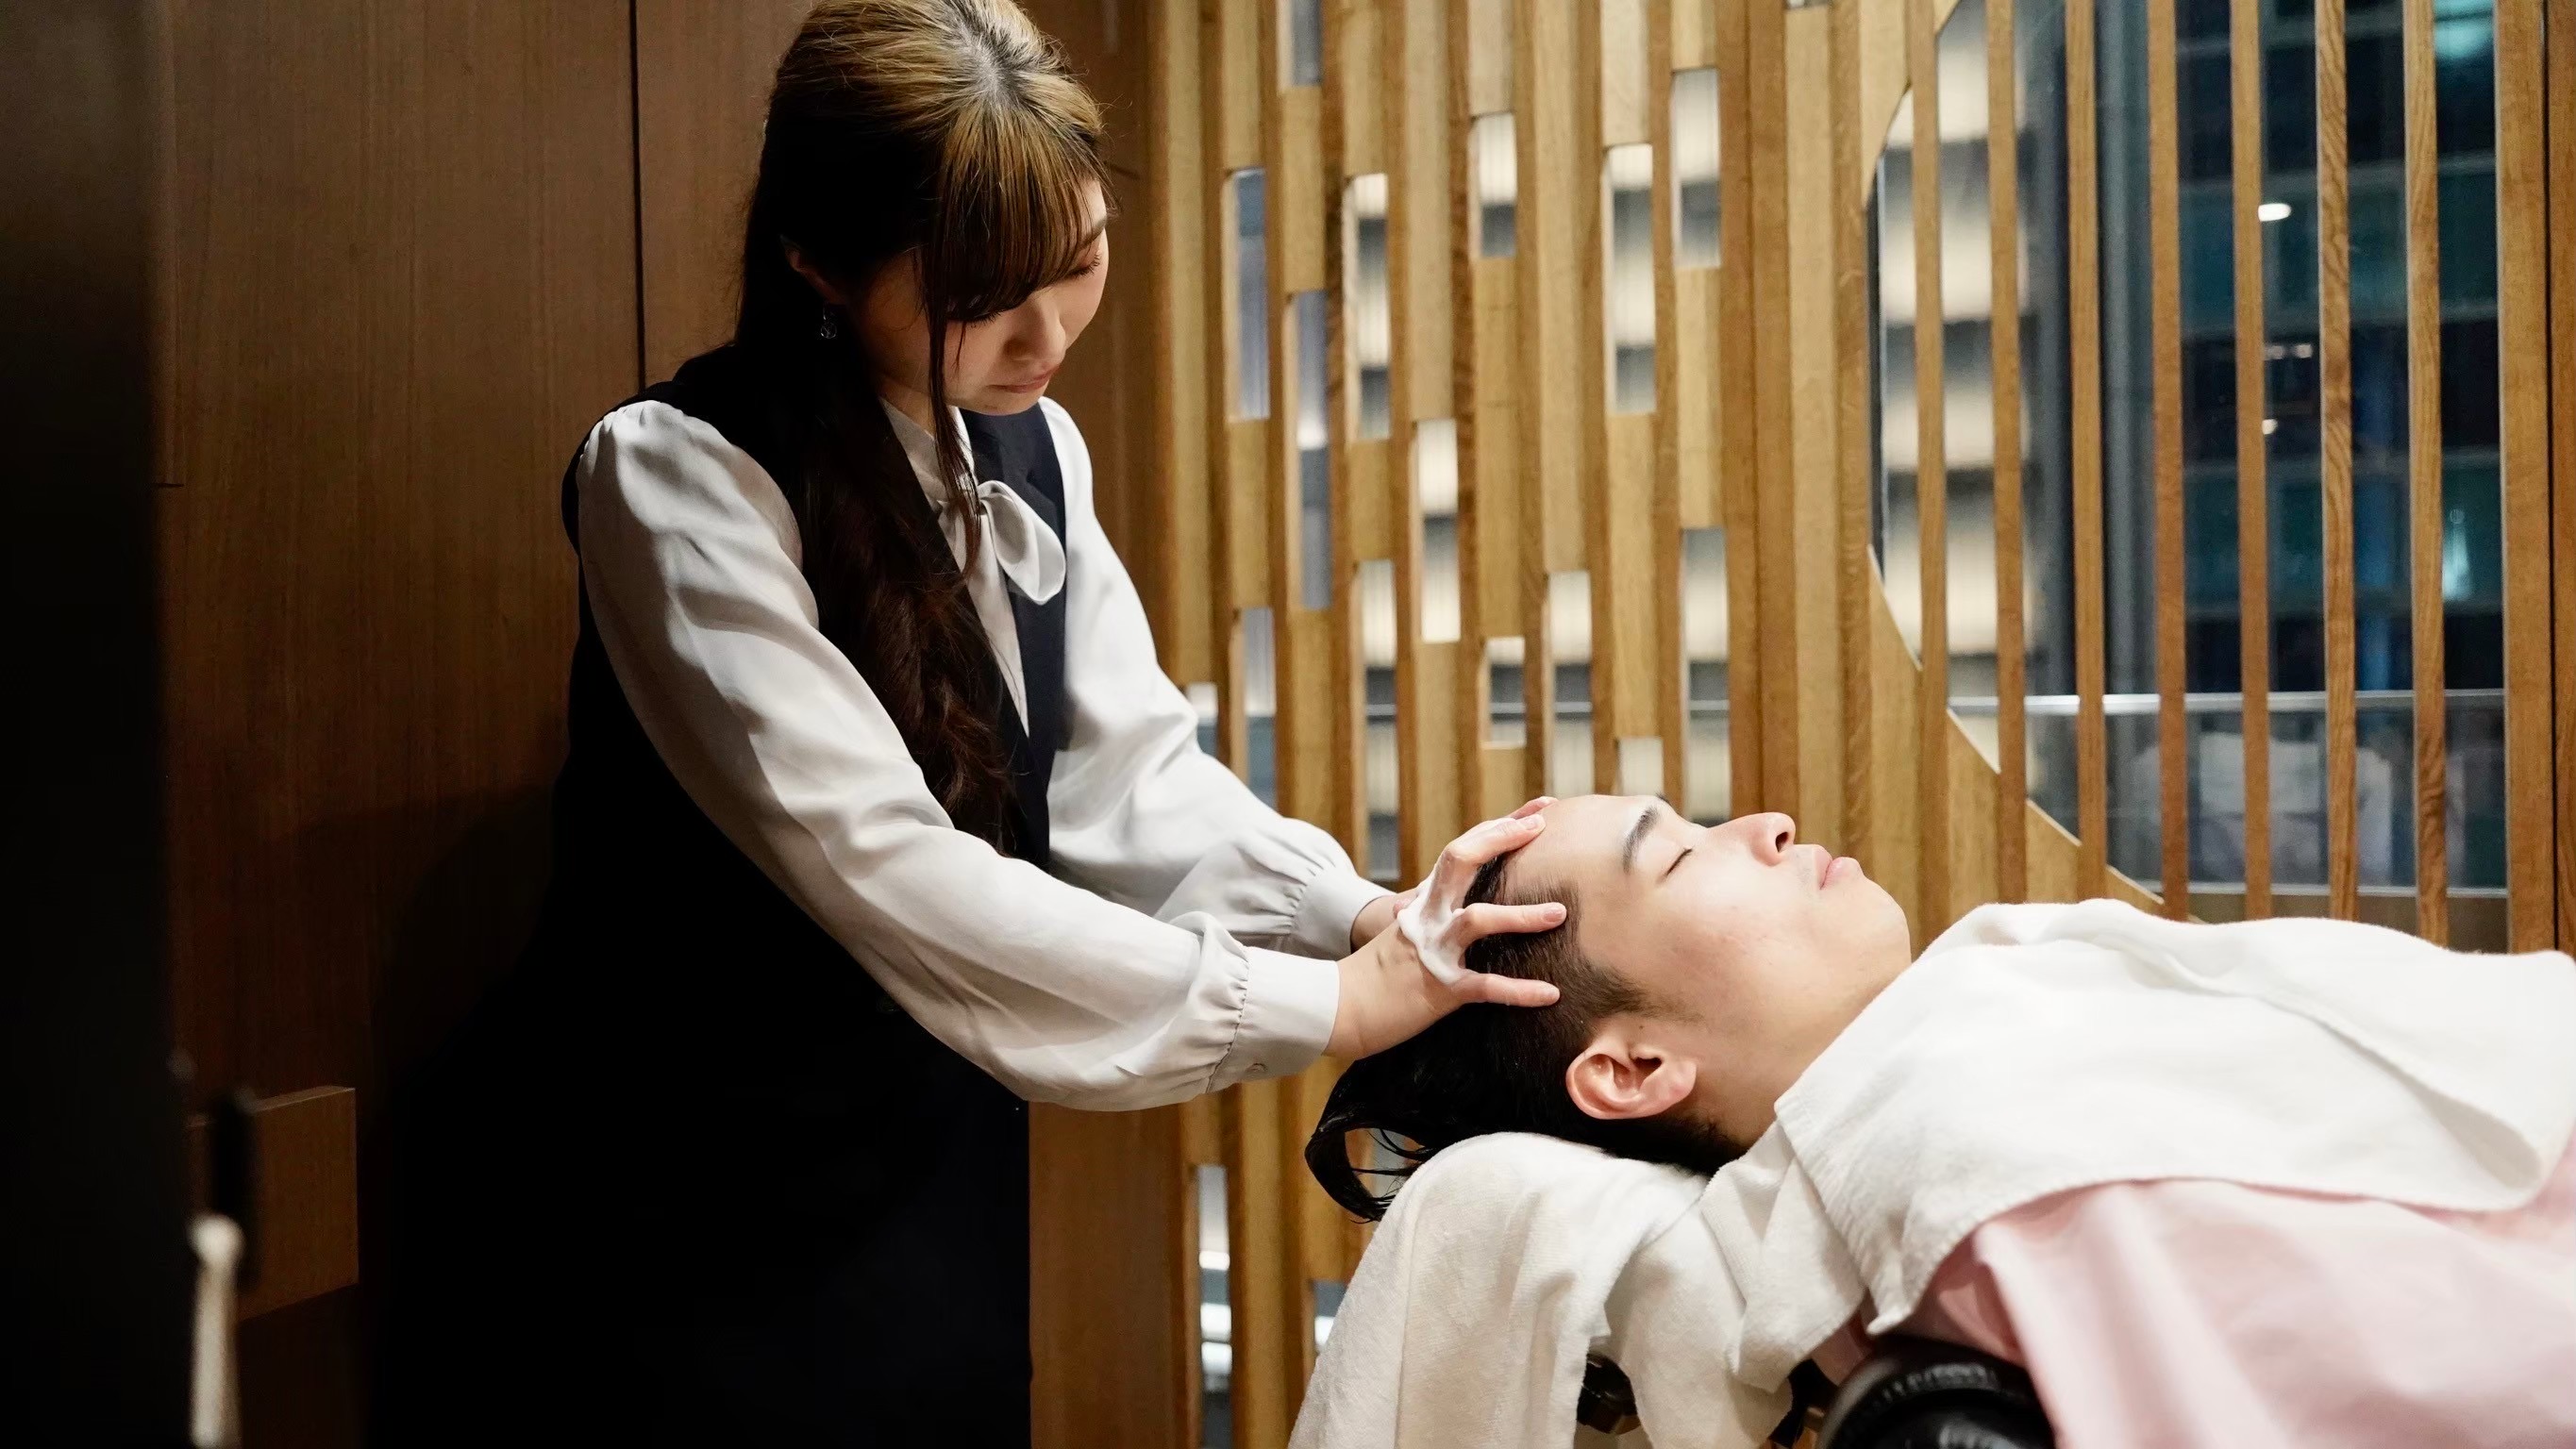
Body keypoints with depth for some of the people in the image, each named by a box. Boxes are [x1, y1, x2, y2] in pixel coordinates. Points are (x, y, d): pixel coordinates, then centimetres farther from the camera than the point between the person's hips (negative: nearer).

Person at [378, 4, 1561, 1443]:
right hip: (667, 1225, -6)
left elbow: (1130, 779, -3)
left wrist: (1361, 916, -21)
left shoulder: (1033, 451, 2)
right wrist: (1316, 1005, -29)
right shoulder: (682, 475, -20)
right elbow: (882, 870, -29)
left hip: (927, 1185, 6)